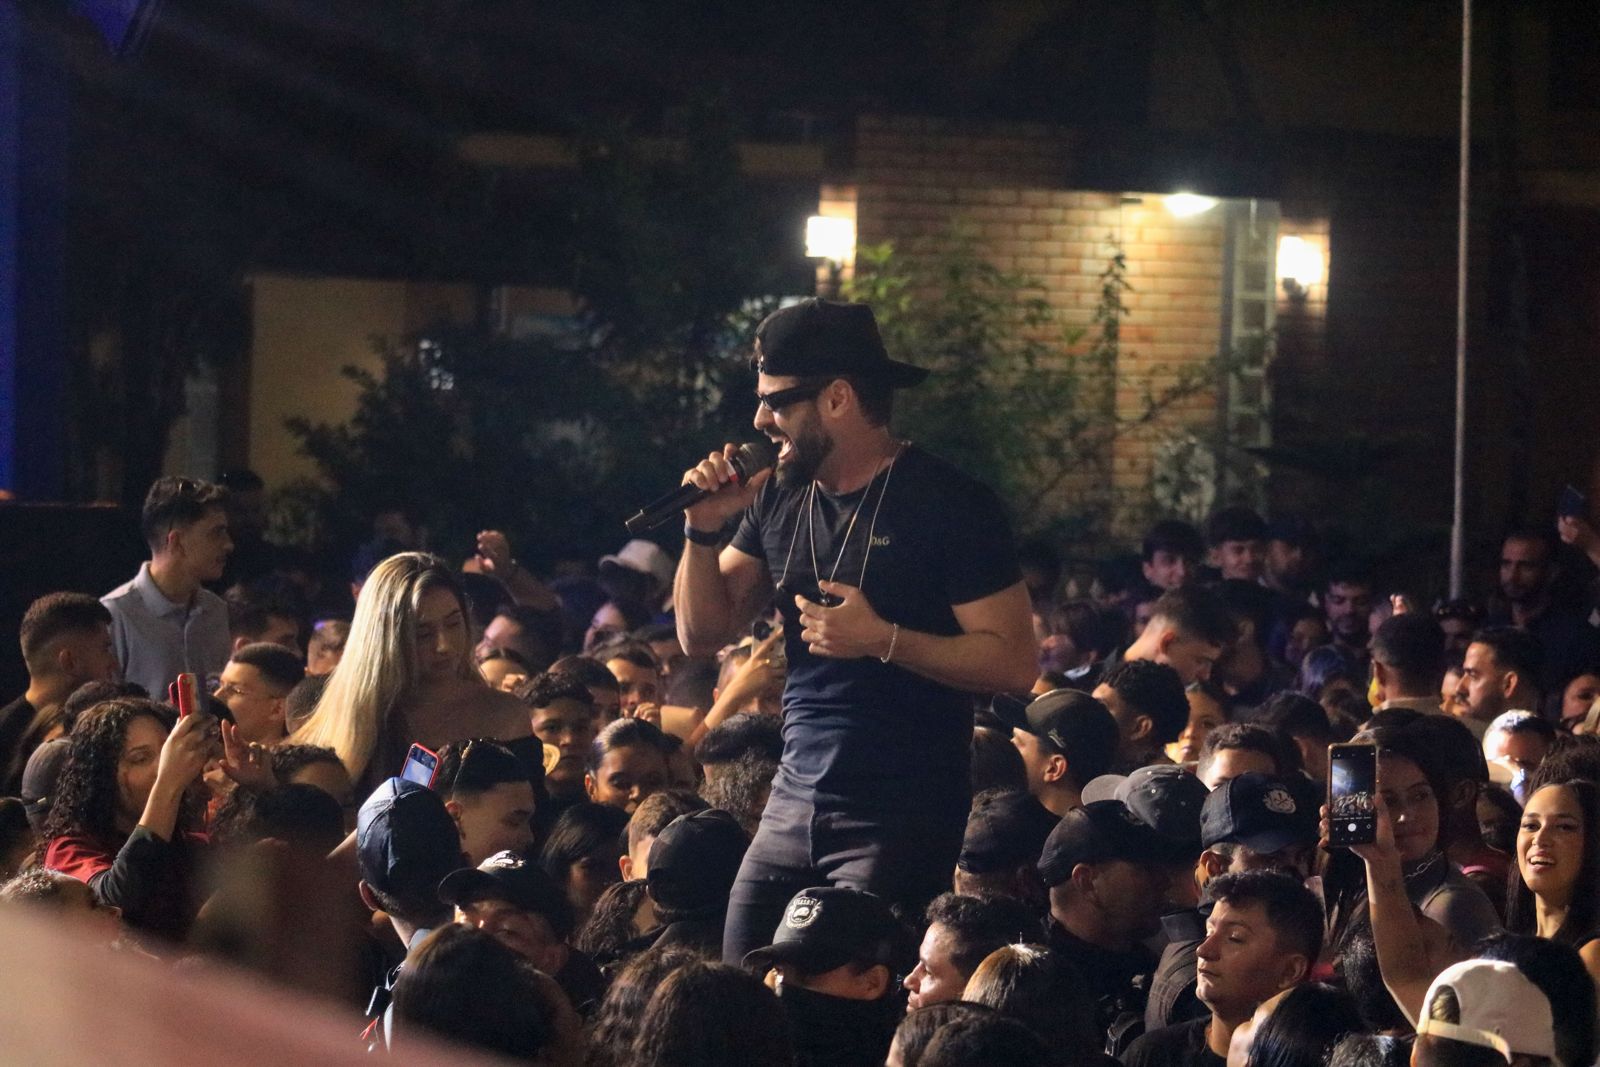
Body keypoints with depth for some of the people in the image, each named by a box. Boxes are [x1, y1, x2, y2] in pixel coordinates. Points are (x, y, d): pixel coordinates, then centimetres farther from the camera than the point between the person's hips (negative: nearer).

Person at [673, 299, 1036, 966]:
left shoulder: (945, 504, -10)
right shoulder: (779, 500, 10)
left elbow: (1013, 662, -14)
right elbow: (703, 636, 14)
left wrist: (882, 639, -22)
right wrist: (705, 531, -1)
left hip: (901, 824, -6)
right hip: (794, 804, 6)